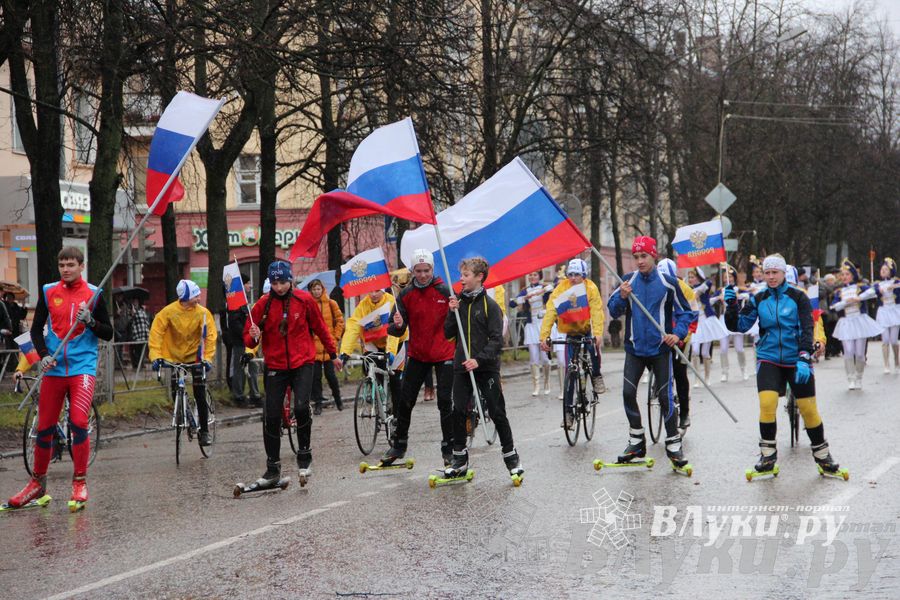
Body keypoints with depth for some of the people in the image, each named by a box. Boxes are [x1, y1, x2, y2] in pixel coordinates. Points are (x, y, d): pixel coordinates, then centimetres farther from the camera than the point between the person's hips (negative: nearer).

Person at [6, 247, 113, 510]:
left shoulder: (93, 294, 1)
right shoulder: (48, 292, 6)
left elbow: (108, 334, 4)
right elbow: (36, 329, 11)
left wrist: (90, 321, -14)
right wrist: (43, 355, -5)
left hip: (83, 367, -3)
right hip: (54, 369, 3)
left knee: (78, 422, -19)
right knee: (45, 428, 8)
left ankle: (80, 483, -6)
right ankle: (38, 483, 25)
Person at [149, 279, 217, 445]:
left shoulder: (202, 313, -15)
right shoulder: (169, 312, -16)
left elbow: (210, 336, -12)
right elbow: (156, 333, -16)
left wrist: (207, 358, -21)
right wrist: (156, 356, -25)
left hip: (195, 356, 0)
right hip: (174, 356, 1)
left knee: (200, 397, -6)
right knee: (176, 394, 0)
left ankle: (204, 431, 3)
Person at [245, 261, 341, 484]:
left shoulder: (304, 300, -3)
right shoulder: (263, 304, -2)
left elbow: (320, 328, 11)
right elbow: (248, 338, 3)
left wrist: (333, 354, 17)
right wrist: (253, 337, -20)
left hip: (302, 363, -1)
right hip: (275, 367, 1)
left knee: (301, 408, -20)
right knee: (271, 416, 0)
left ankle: (304, 456, 1)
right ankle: (273, 467, 13)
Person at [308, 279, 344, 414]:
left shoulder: (331, 303, 1)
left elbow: (340, 320, 6)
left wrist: (335, 337, 1)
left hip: (328, 345, -1)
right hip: (313, 345, 1)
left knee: (330, 374, 2)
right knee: (315, 376, 1)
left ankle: (338, 399, 23)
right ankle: (318, 404, 9)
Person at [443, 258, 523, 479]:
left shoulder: (490, 305, -6)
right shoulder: (460, 302, 9)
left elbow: (497, 339, -12)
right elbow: (448, 334, 8)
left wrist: (479, 359, -23)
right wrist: (453, 313, -6)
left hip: (486, 367, -5)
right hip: (461, 366, 5)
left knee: (497, 412, -1)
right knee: (458, 413, 3)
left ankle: (511, 457, 10)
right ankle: (460, 460, 11)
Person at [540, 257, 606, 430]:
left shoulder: (590, 288, -16)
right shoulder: (560, 289, -14)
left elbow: (597, 312, -26)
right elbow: (550, 313, -21)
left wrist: (598, 334, -40)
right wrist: (544, 336, -32)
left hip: (588, 331, -1)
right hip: (571, 334, 1)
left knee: (593, 346, -33)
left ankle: (596, 375, -4)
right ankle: (569, 411, 3)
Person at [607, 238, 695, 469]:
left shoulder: (668, 282, -5)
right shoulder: (628, 280, 1)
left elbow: (685, 312, 1)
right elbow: (613, 311, 1)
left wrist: (678, 333, -15)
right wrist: (622, 297, -19)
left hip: (660, 348, -2)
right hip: (635, 347, 3)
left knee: (665, 396, -2)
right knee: (628, 393, -3)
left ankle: (673, 445, 8)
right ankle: (636, 442, 11)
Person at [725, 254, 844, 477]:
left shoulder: (798, 297, -2)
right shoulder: (758, 300, 4)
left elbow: (807, 329, -10)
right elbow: (739, 325, 0)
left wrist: (804, 359, -21)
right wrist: (732, 304, -17)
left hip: (796, 360, -1)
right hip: (769, 359, 1)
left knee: (808, 408, 0)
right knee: (767, 403, -17)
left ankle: (822, 454, 18)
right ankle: (768, 454, -2)